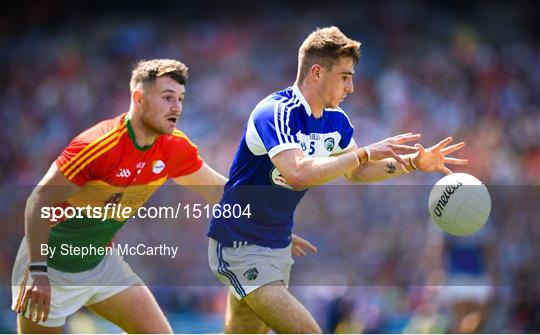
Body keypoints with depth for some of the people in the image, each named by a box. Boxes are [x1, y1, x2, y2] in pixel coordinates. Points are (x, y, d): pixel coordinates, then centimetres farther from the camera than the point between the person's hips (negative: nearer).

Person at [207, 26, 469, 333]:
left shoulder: (336, 120, 3)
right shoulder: (276, 112, -23)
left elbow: (355, 172, 21)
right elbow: (299, 174, -39)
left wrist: (414, 162, 8)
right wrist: (366, 153, -36)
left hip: (279, 246, 9)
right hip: (239, 248, -9)